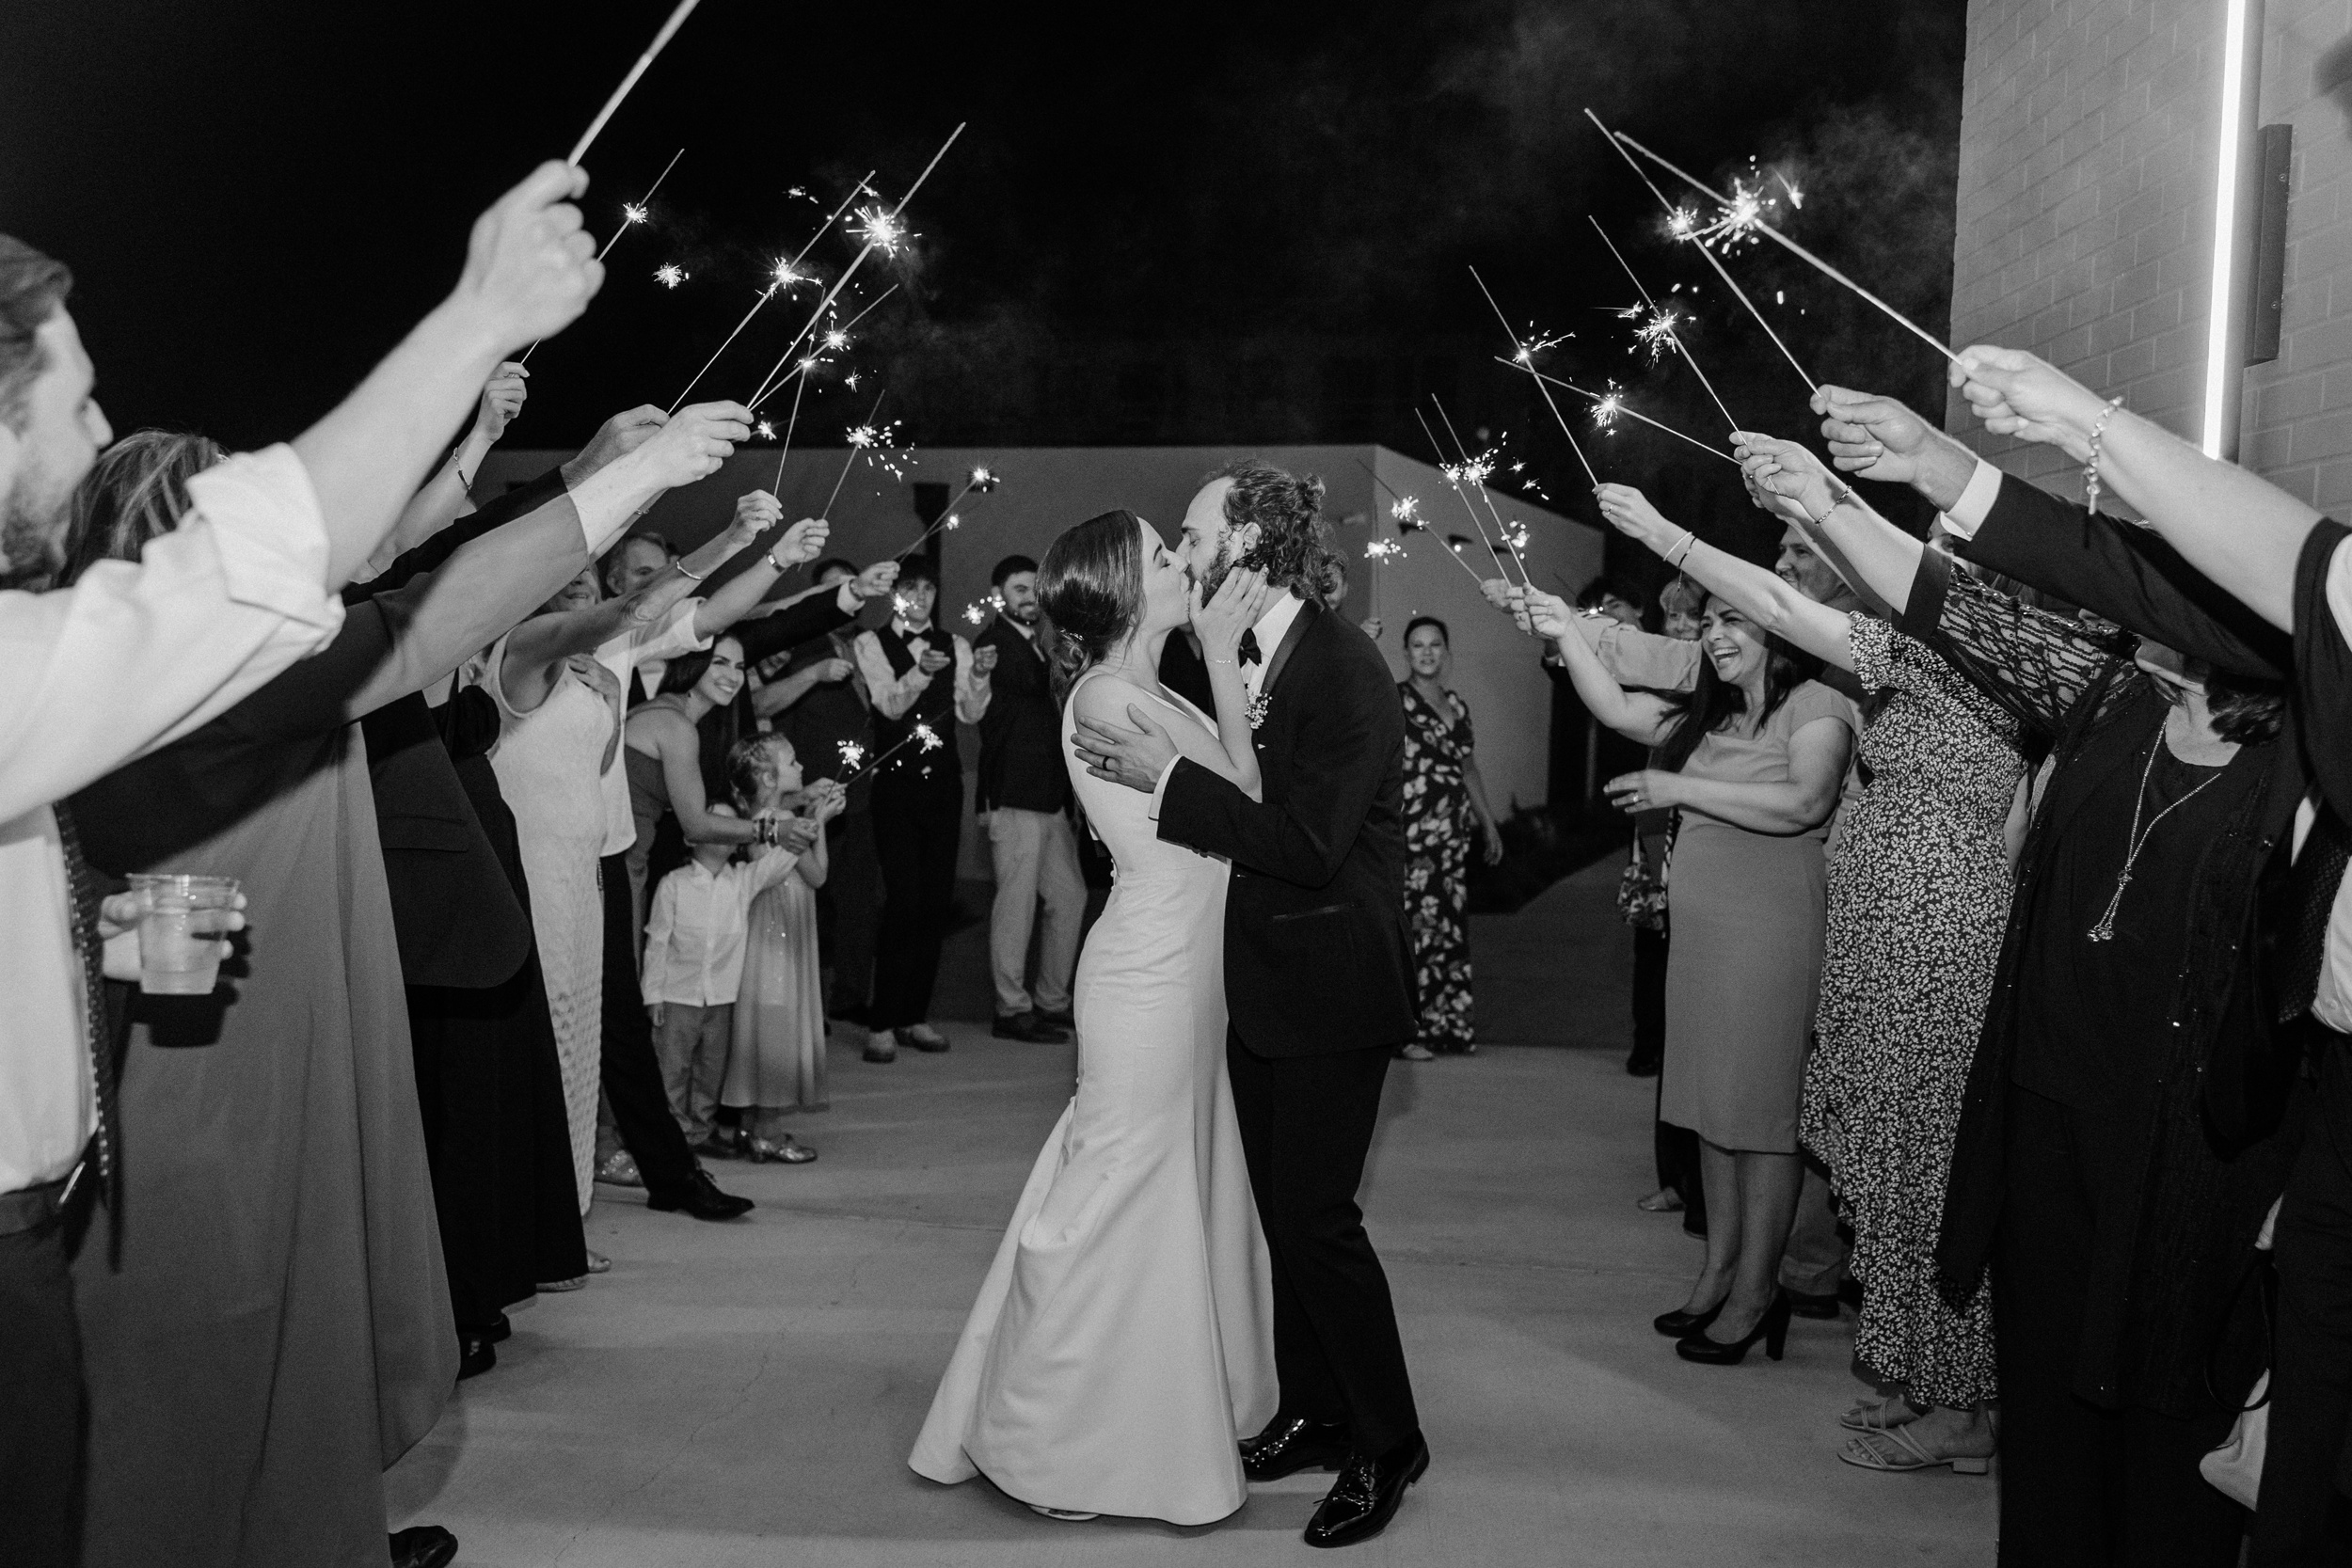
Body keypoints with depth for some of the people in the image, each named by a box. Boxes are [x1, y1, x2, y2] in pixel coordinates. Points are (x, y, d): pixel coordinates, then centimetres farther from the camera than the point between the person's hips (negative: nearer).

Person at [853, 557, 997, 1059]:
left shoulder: (954, 646, 11)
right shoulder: (872, 643, 1)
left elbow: (971, 713, 1)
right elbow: (890, 704, -14)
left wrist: (980, 676, -18)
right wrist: (920, 673, -32)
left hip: (943, 783, 4)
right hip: (896, 784, -4)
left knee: (936, 901, 6)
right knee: (903, 900, -11)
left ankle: (915, 1016, 18)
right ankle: (883, 1023, -2)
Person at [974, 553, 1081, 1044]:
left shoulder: (1033, 645, 20)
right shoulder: (992, 643, -7)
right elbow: (1032, 683, -24)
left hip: (1050, 796, 9)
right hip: (1015, 798, -9)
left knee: (1069, 898, 11)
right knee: (1017, 904, -4)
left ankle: (1052, 1002, 21)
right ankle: (1013, 1010, 5)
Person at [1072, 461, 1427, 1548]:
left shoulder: (1346, 667, -18)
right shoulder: (1233, 657, 6)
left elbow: (1310, 842, -24)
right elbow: (1244, 812, 8)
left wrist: (1169, 779, -23)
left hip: (1332, 988, -8)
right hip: (1259, 981, 8)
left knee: (1316, 1216, -3)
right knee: (1283, 1207, 16)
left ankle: (1387, 1442, 16)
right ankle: (1311, 1413, 32)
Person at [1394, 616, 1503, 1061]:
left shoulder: (1457, 705, 16)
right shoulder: (1394, 699, -2)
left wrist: (1489, 823, 25)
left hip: (1453, 836, 7)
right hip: (1411, 835, -7)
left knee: (1452, 927, 9)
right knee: (1413, 928, -7)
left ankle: (1447, 1025, 18)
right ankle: (1405, 1030, 1)